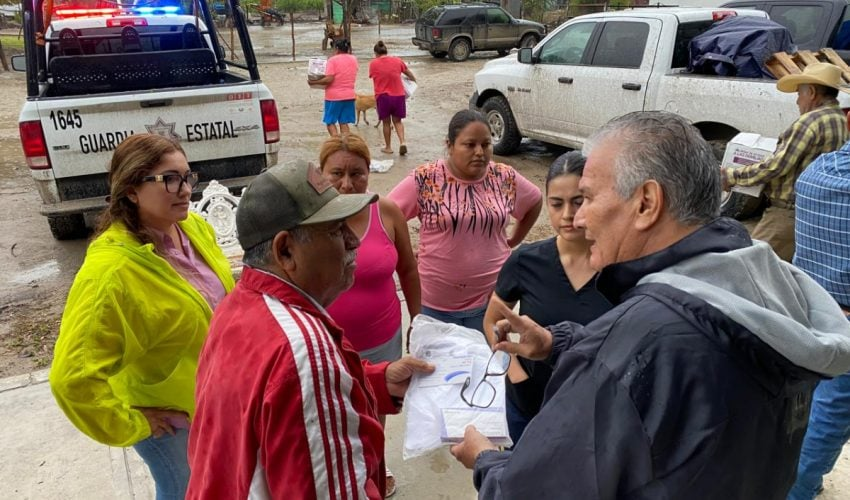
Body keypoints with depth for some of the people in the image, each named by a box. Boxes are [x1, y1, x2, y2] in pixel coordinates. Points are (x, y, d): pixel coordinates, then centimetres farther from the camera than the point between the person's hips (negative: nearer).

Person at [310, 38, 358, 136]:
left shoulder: (333, 60, -12)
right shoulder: (353, 59, 6)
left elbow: (329, 79, -20)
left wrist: (313, 82, -9)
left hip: (334, 96, -5)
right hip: (349, 95, 5)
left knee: (330, 122, 4)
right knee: (344, 123, 9)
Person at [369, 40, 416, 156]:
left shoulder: (373, 64, -4)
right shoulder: (397, 61, 3)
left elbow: (373, 77, 3)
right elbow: (409, 73, 16)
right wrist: (414, 80, 36)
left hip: (382, 96, -2)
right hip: (398, 95, 2)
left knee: (386, 122, 13)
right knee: (397, 121, 14)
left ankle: (388, 147, 20)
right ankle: (402, 142, -5)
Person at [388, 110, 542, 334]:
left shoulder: (505, 178, -3)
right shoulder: (424, 180, -13)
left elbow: (535, 202, 16)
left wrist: (514, 240, 12)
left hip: (492, 298, 2)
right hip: (436, 302, -2)